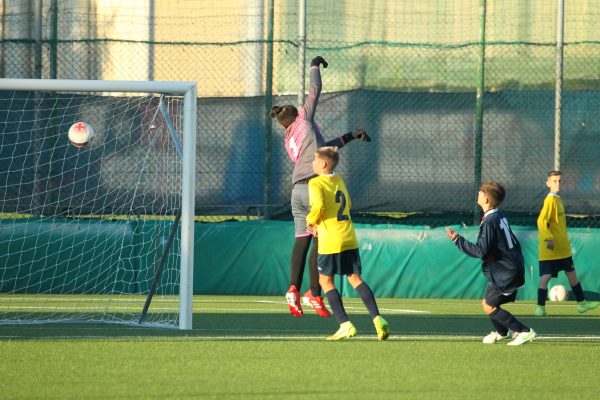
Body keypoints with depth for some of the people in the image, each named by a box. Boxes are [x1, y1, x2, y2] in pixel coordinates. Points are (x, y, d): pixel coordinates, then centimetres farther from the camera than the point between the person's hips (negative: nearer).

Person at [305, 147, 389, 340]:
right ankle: (377, 319, -6)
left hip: (330, 241, -6)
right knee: (355, 278, 9)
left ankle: (345, 325, -2)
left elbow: (318, 205, -24)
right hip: (349, 238, 6)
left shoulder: (315, 183, -8)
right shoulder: (339, 181, 14)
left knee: (325, 280, 6)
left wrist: (311, 220, -4)